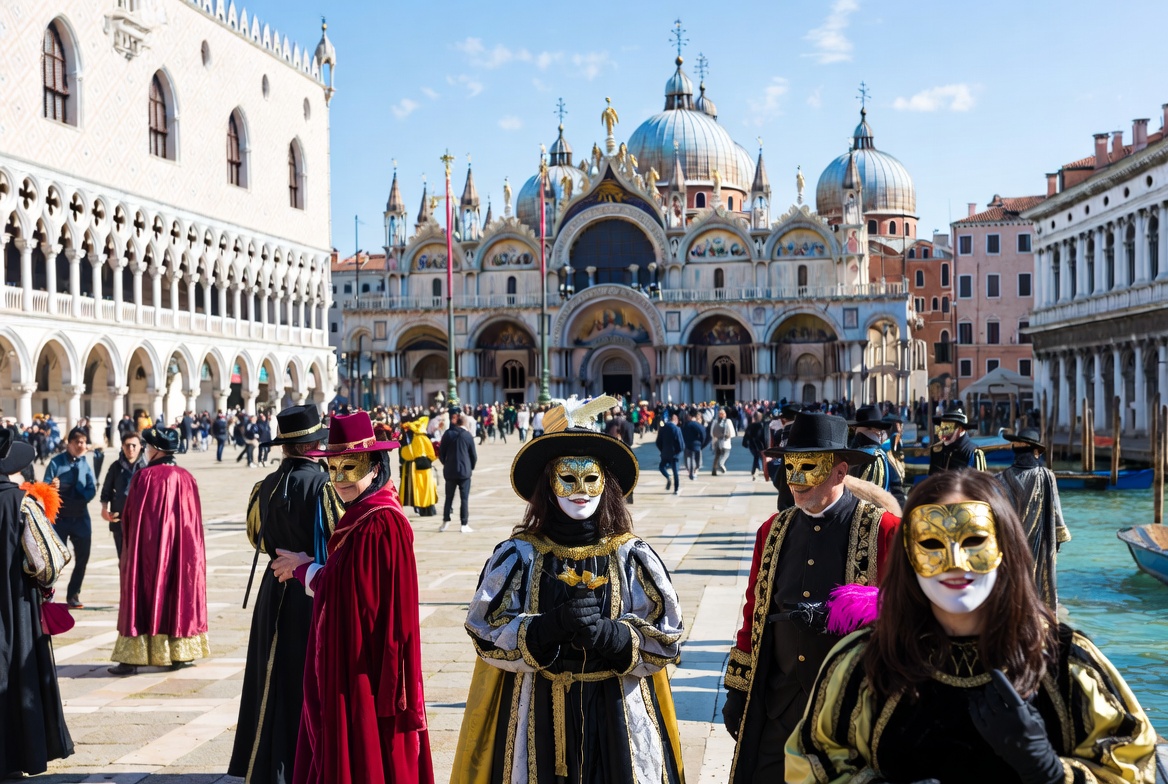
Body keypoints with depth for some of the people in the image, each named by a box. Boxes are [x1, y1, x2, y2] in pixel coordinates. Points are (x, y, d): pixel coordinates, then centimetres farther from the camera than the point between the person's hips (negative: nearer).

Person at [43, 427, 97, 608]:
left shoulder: (85, 463, 2)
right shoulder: (56, 462, -7)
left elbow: (92, 489, -4)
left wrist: (78, 501, -20)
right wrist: (52, 487, -36)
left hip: (81, 517, 3)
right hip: (60, 516, -3)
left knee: (83, 557, 7)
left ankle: (73, 594, 21)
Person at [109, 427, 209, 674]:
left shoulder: (144, 477, -12)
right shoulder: (186, 478, 0)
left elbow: (129, 516, -6)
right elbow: (195, 520, 7)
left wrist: (129, 549, 7)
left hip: (148, 549, -4)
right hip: (181, 550, 4)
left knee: (144, 597, 2)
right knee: (179, 594, 12)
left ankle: (132, 657, 1)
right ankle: (180, 654, 14)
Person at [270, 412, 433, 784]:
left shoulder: (380, 524, -21)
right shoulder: (359, 516, 9)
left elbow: (342, 588, -16)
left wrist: (304, 568, -2)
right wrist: (307, 570, -1)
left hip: (366, 665, -10)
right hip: (344, 662, 10)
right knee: (344, 749, 17)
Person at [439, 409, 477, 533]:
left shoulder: (448, 434, -3)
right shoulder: (468, 436, -3)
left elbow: (441, 453, 0)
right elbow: (474, 455, 0)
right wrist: (471, 468, 16)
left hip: (450, 471, 1)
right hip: (465, 471, -1)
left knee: (449, 497, 12)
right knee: (464, 498, 2)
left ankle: (445, 521, 11)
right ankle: (464, 525, 0)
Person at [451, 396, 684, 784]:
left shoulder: (633, 556, 0)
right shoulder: (517, 557, -2)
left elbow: (665, 639, -2)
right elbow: (486, 634, -7)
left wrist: (611, 635, -20)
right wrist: (550, 626, -23)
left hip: (619, 719, 1)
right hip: (540, 720, 0)